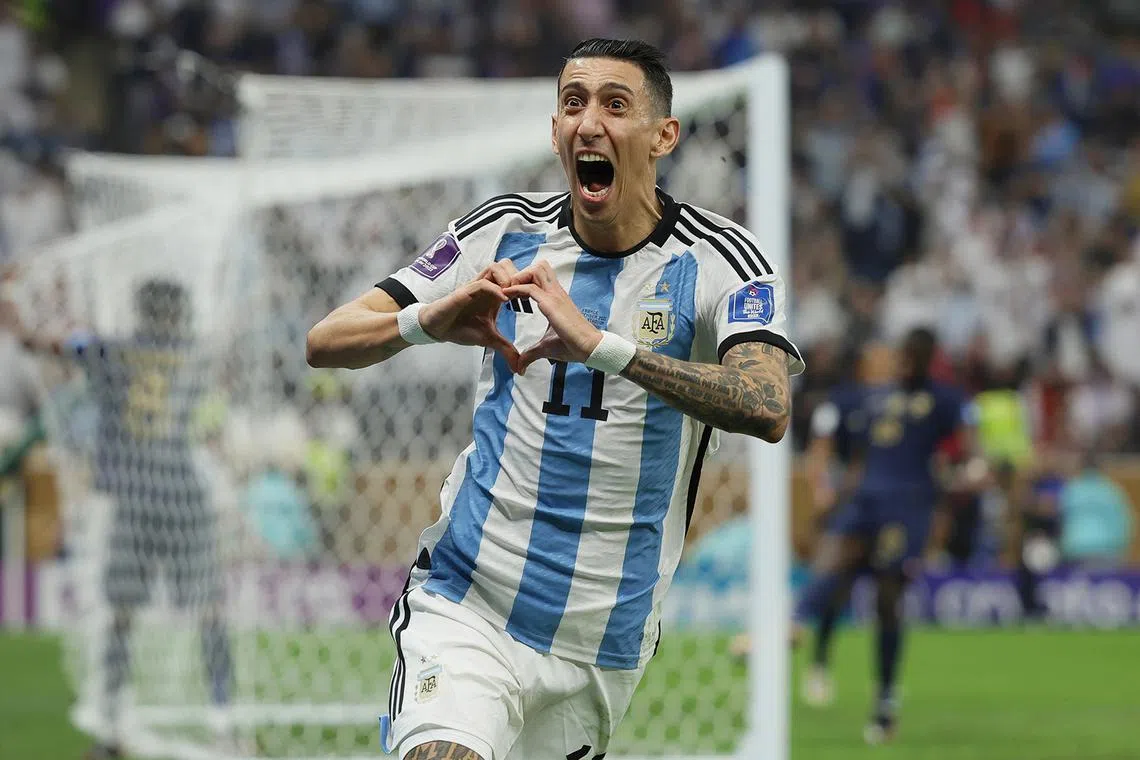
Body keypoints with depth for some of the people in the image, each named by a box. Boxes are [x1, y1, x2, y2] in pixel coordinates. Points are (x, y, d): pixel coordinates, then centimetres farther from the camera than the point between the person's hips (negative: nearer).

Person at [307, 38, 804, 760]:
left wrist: (600, 345, -35)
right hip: (466, 609, -1)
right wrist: (432, 319, -22)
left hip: (606, 640, 1)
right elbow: (325, 342, 0)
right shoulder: (505, 231, 2)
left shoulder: (720, 259, -5)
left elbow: (767, 409, -24)